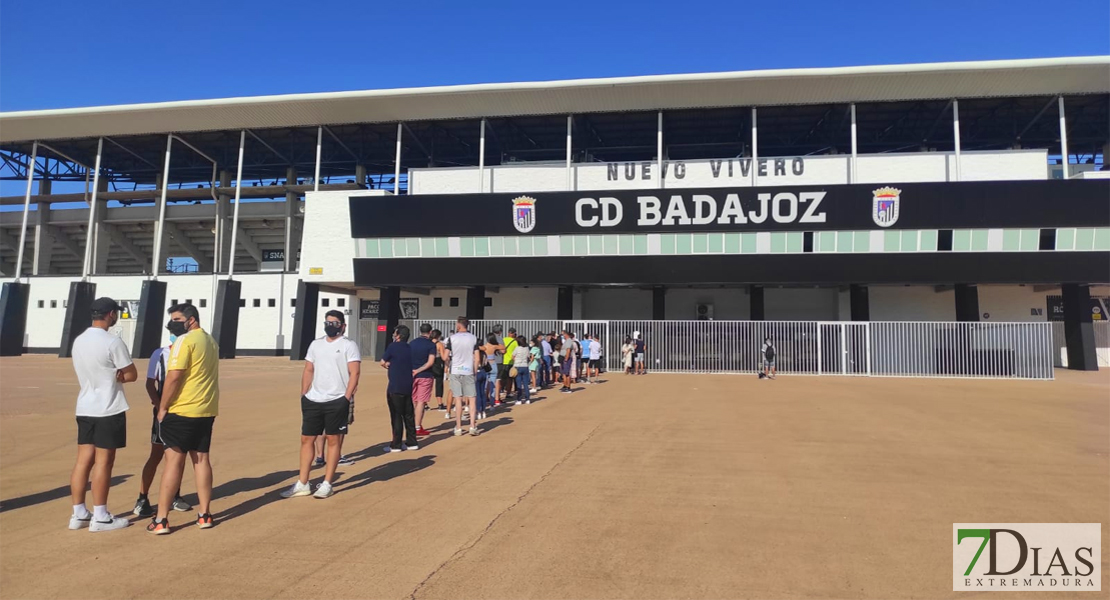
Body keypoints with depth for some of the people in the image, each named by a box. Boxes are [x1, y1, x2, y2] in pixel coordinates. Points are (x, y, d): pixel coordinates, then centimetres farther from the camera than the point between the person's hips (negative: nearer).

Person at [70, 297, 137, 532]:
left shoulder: (78, 341, 8)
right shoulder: (113, 342, -16)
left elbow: (89, 374, 15)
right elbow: (132, 375, -10)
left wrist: (110, 377, 1)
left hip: (85, 409, 7)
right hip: (108, 410, -7)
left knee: (83, 460, 11)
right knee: (103, 462, -1)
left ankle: (79, 514, 17)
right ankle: (100, 517, 6)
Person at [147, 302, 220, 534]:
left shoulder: (185, 341, -12)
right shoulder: (211, 341, 15)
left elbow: (174, 377, -16)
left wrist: (162, 407, -9)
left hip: (182, 411, -7)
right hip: (206, 410, 8)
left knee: (174, 460, -3)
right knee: (201, 459, 11)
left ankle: (161, 520, 2)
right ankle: (205, 515, 14)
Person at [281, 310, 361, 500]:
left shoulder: (349, 345, -3)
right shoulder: (315, 344, 13)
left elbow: (354, 373, -9)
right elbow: (308, 370, 16)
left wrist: (346, 398, -16)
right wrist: (303, 395, 9)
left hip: (337, 401, -6)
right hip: (313, 400, 6)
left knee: (334, 440, 1)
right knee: (306, 439, 8)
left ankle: (327, 484, 10)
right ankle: (302, 484, 17)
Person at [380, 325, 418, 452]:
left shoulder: (393, 346, -9)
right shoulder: (409, 349, 10)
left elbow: (383, 362, -2)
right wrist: (392, 365, 9)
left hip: (395, 388, -6)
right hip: (408, 386, 6)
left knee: (396, 416, -1)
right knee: (408, 415, 11)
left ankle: (396, 445, 4)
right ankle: (411, 442, 15)